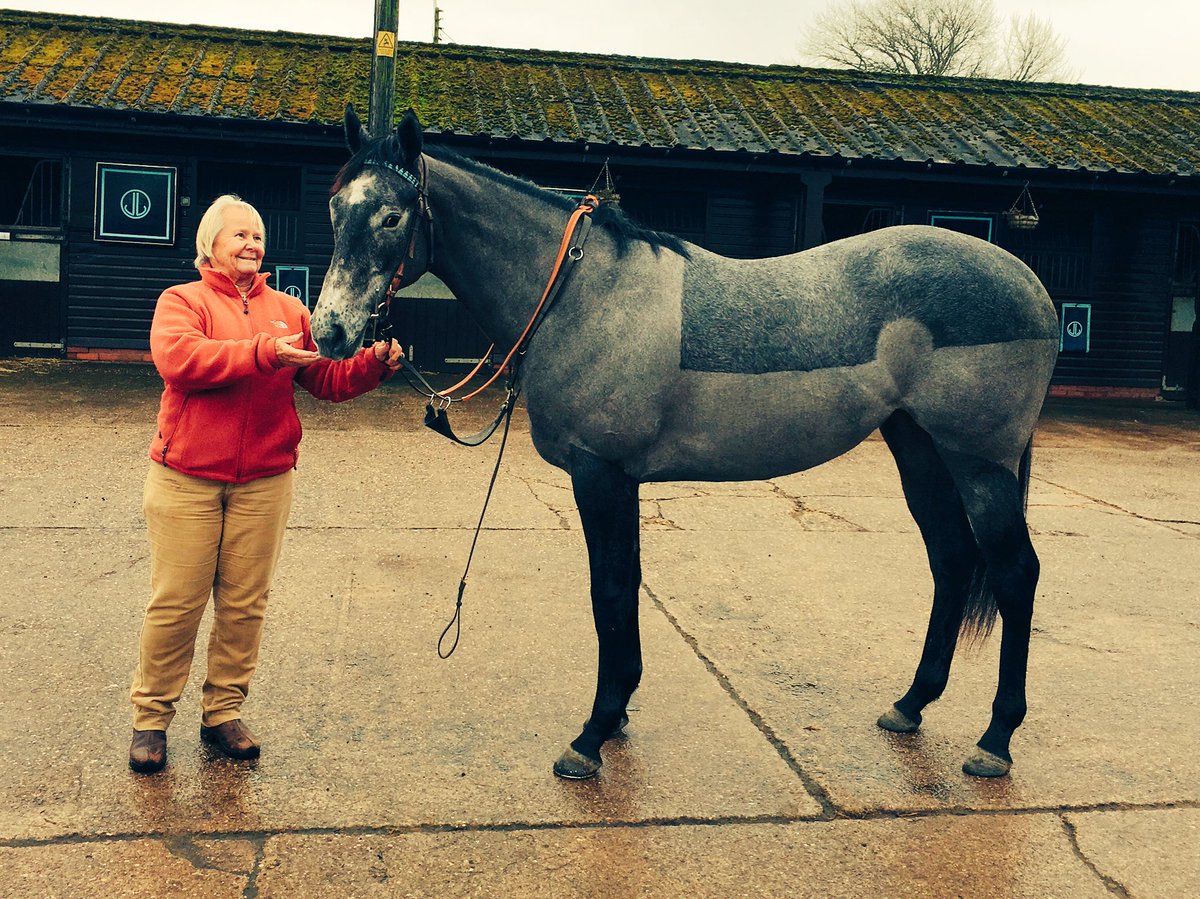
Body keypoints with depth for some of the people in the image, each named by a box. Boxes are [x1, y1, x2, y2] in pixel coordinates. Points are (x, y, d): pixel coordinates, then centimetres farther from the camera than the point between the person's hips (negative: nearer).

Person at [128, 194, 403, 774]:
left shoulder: (289, 311, 12)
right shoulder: (182, 300, 2)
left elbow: (328, 380, 5)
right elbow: (177, 357, -20)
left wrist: (374, 364, -14)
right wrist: (263, 353, -29)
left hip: (264, 480, 3)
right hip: (187, 477, -3)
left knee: (244, 603, 9)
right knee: (176, 602, 2)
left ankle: (224, 712, 23)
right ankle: (151, 717, 17)